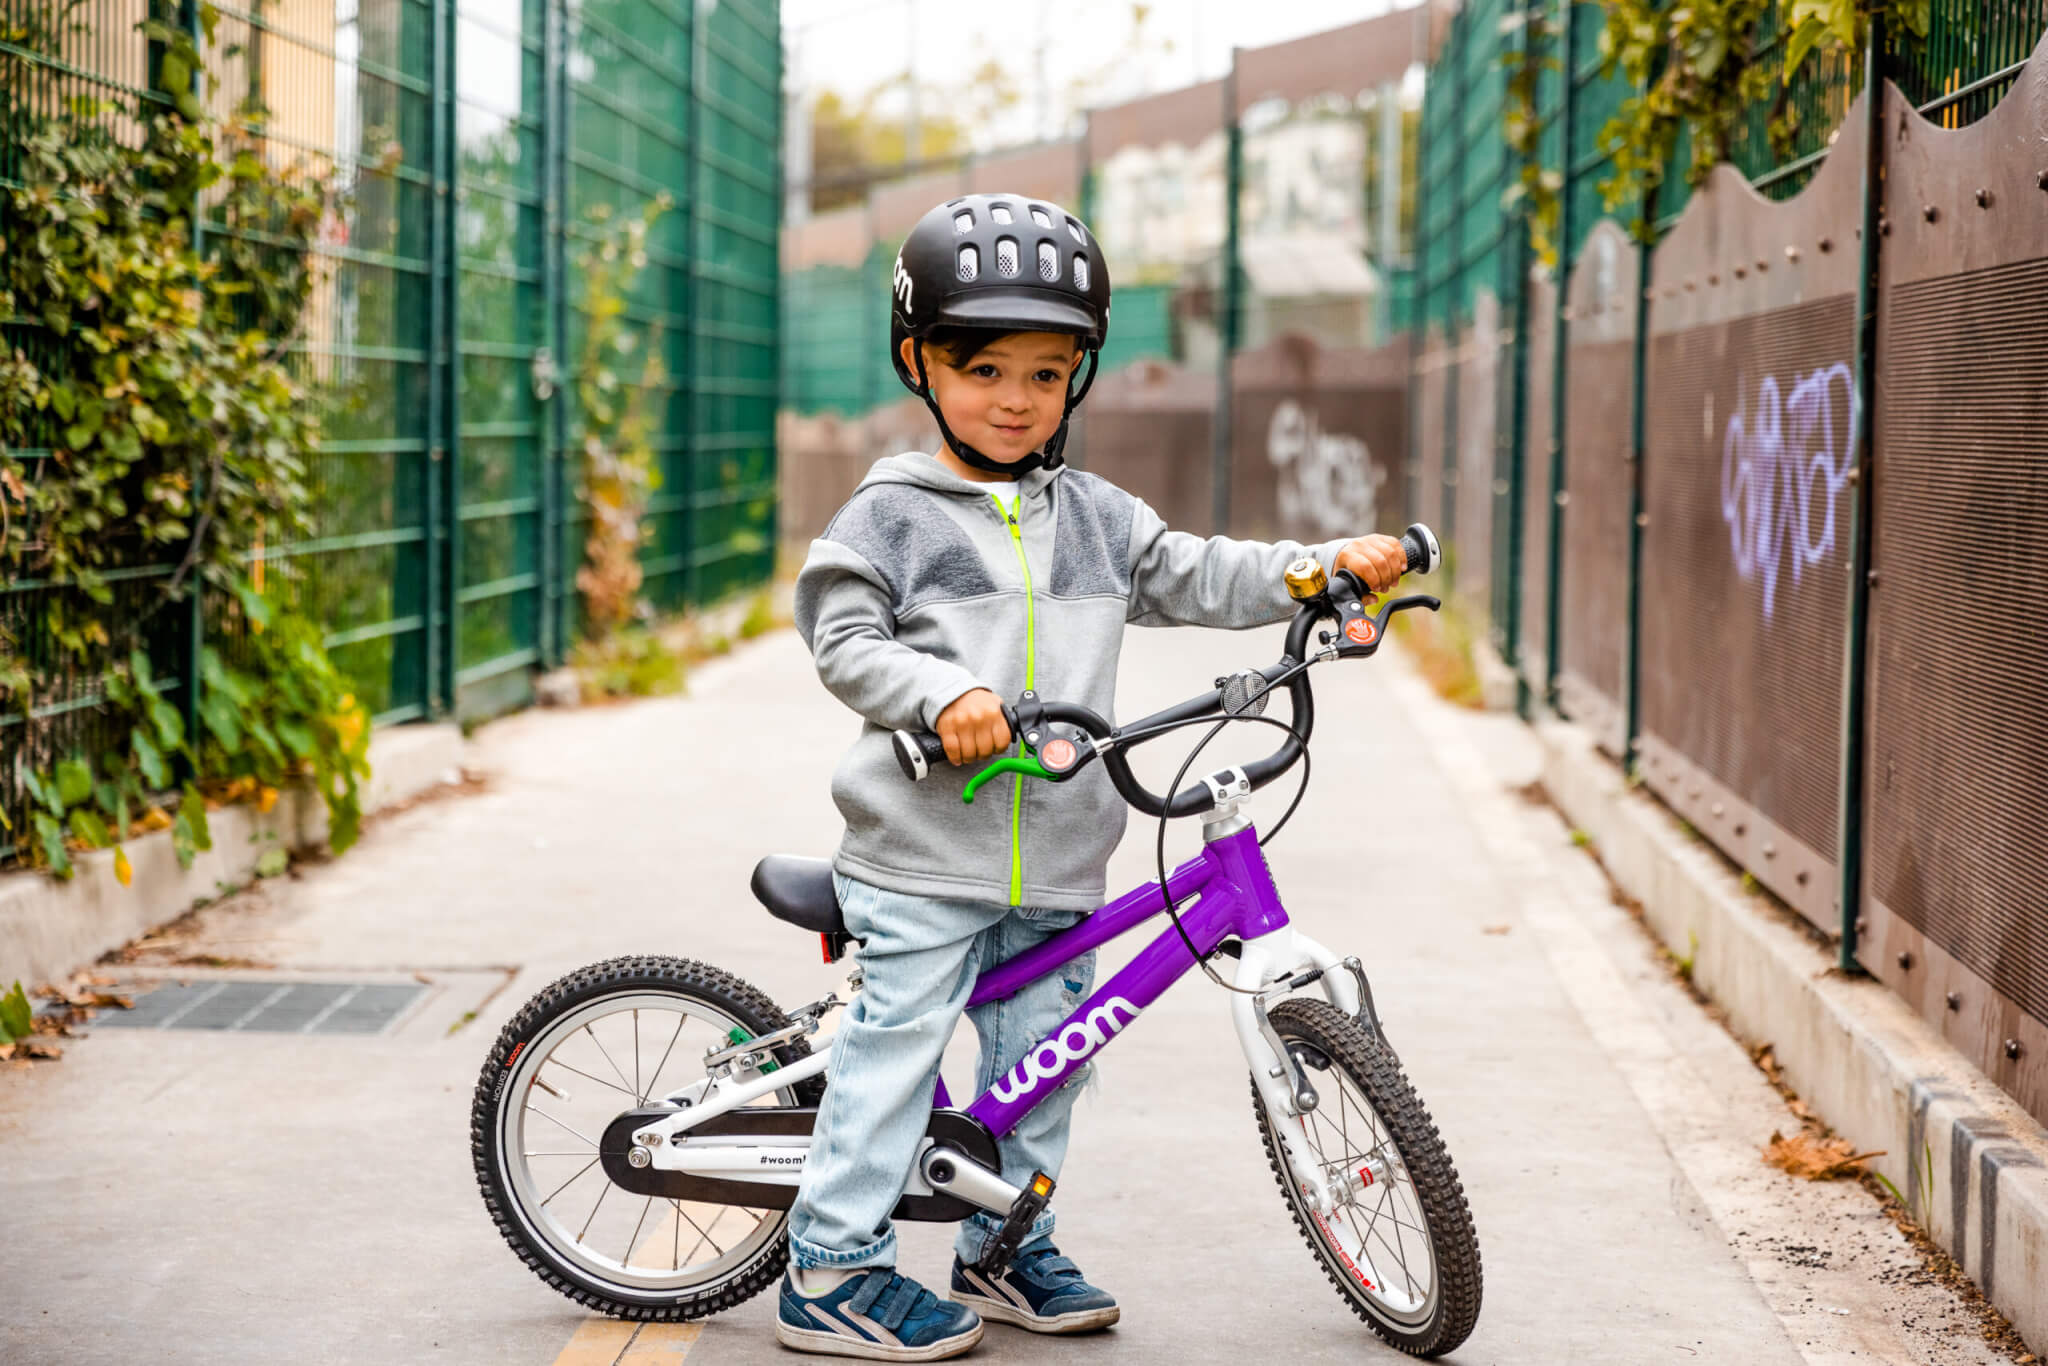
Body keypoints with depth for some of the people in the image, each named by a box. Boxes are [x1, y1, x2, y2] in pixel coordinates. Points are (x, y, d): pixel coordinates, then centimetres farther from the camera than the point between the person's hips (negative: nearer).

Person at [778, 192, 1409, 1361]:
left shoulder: (1094, 516, 12)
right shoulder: (893, 515, -2)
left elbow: (1196, 580, 12)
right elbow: (845, 640, -8)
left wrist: (1328, 564, 1)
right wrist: (941, 696, -24)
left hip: (1055, 860, 6)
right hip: (926, 851, -5)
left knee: (1044, 1047, 12)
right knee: (898, 1043, -5)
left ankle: (1005, 1249, 28)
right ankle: (833, 1271, 3)